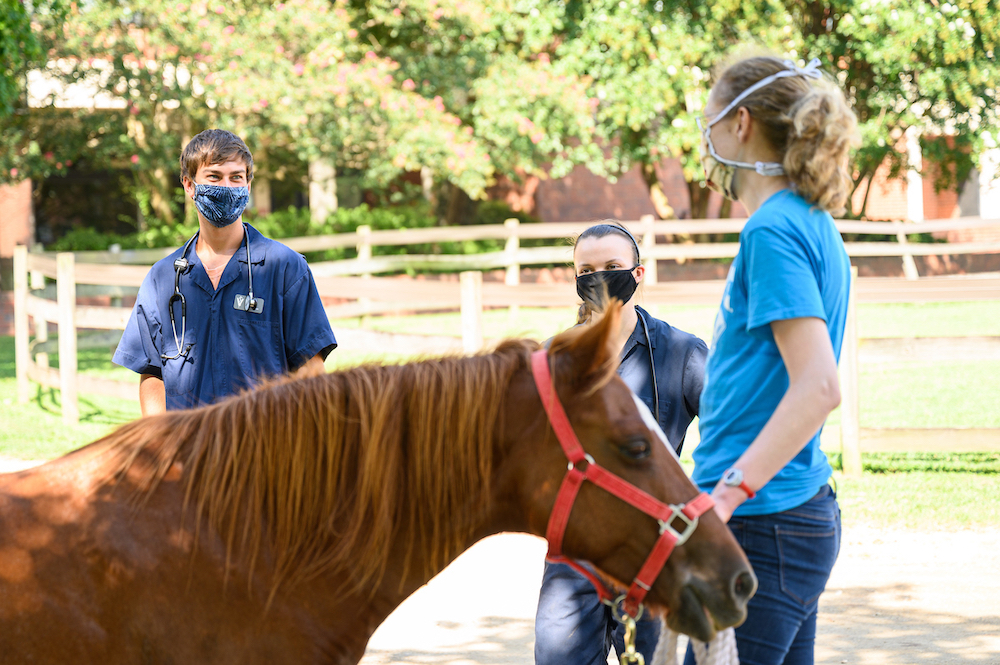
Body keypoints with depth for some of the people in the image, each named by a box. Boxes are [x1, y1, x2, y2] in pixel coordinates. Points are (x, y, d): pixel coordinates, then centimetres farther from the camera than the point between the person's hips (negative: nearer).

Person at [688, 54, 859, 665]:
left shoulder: (774, 231, -15)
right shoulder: (812, 225, 15)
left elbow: (817, 387, -24)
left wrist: (725, 495, -28)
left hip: (763, 523, -10)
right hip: (807, 508, 10)